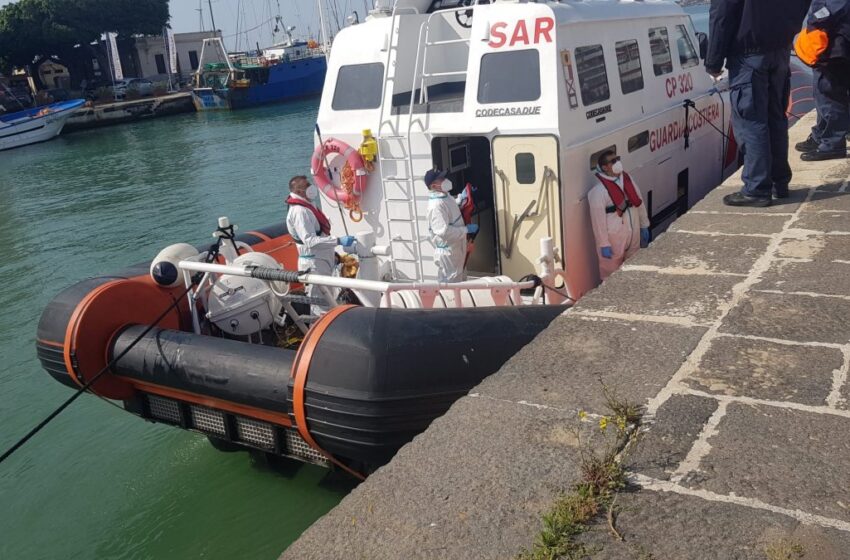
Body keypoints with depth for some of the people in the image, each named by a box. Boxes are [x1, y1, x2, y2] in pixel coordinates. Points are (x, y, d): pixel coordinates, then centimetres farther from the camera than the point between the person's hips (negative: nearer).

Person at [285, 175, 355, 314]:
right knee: (321, 308, -7)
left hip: (322, 260, 10)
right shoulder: (299, 211, -19)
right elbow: (310, 241, -28)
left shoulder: (308, 206, 14)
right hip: (314, 264, -10)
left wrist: (333, 253, 22)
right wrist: (338, 241, -32)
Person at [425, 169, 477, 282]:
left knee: (457, 280, 22)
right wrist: (467, 229, -23)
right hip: (447, 251, -10)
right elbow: (444, 231, -31)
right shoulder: (436, 205, -27)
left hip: (455, 247, 10)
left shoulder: (445, 197, 5)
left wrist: (462, 197, 13)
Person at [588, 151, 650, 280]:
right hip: (614, 239, -6)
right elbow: (598, 219, -19)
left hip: (633, 235, 7)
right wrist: (604, 244, -17)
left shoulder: (628, 178, 0)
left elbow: (639, 203, 10)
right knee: (612, 275, 9)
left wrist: (644, 226, 13)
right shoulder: (599, 191, -21)